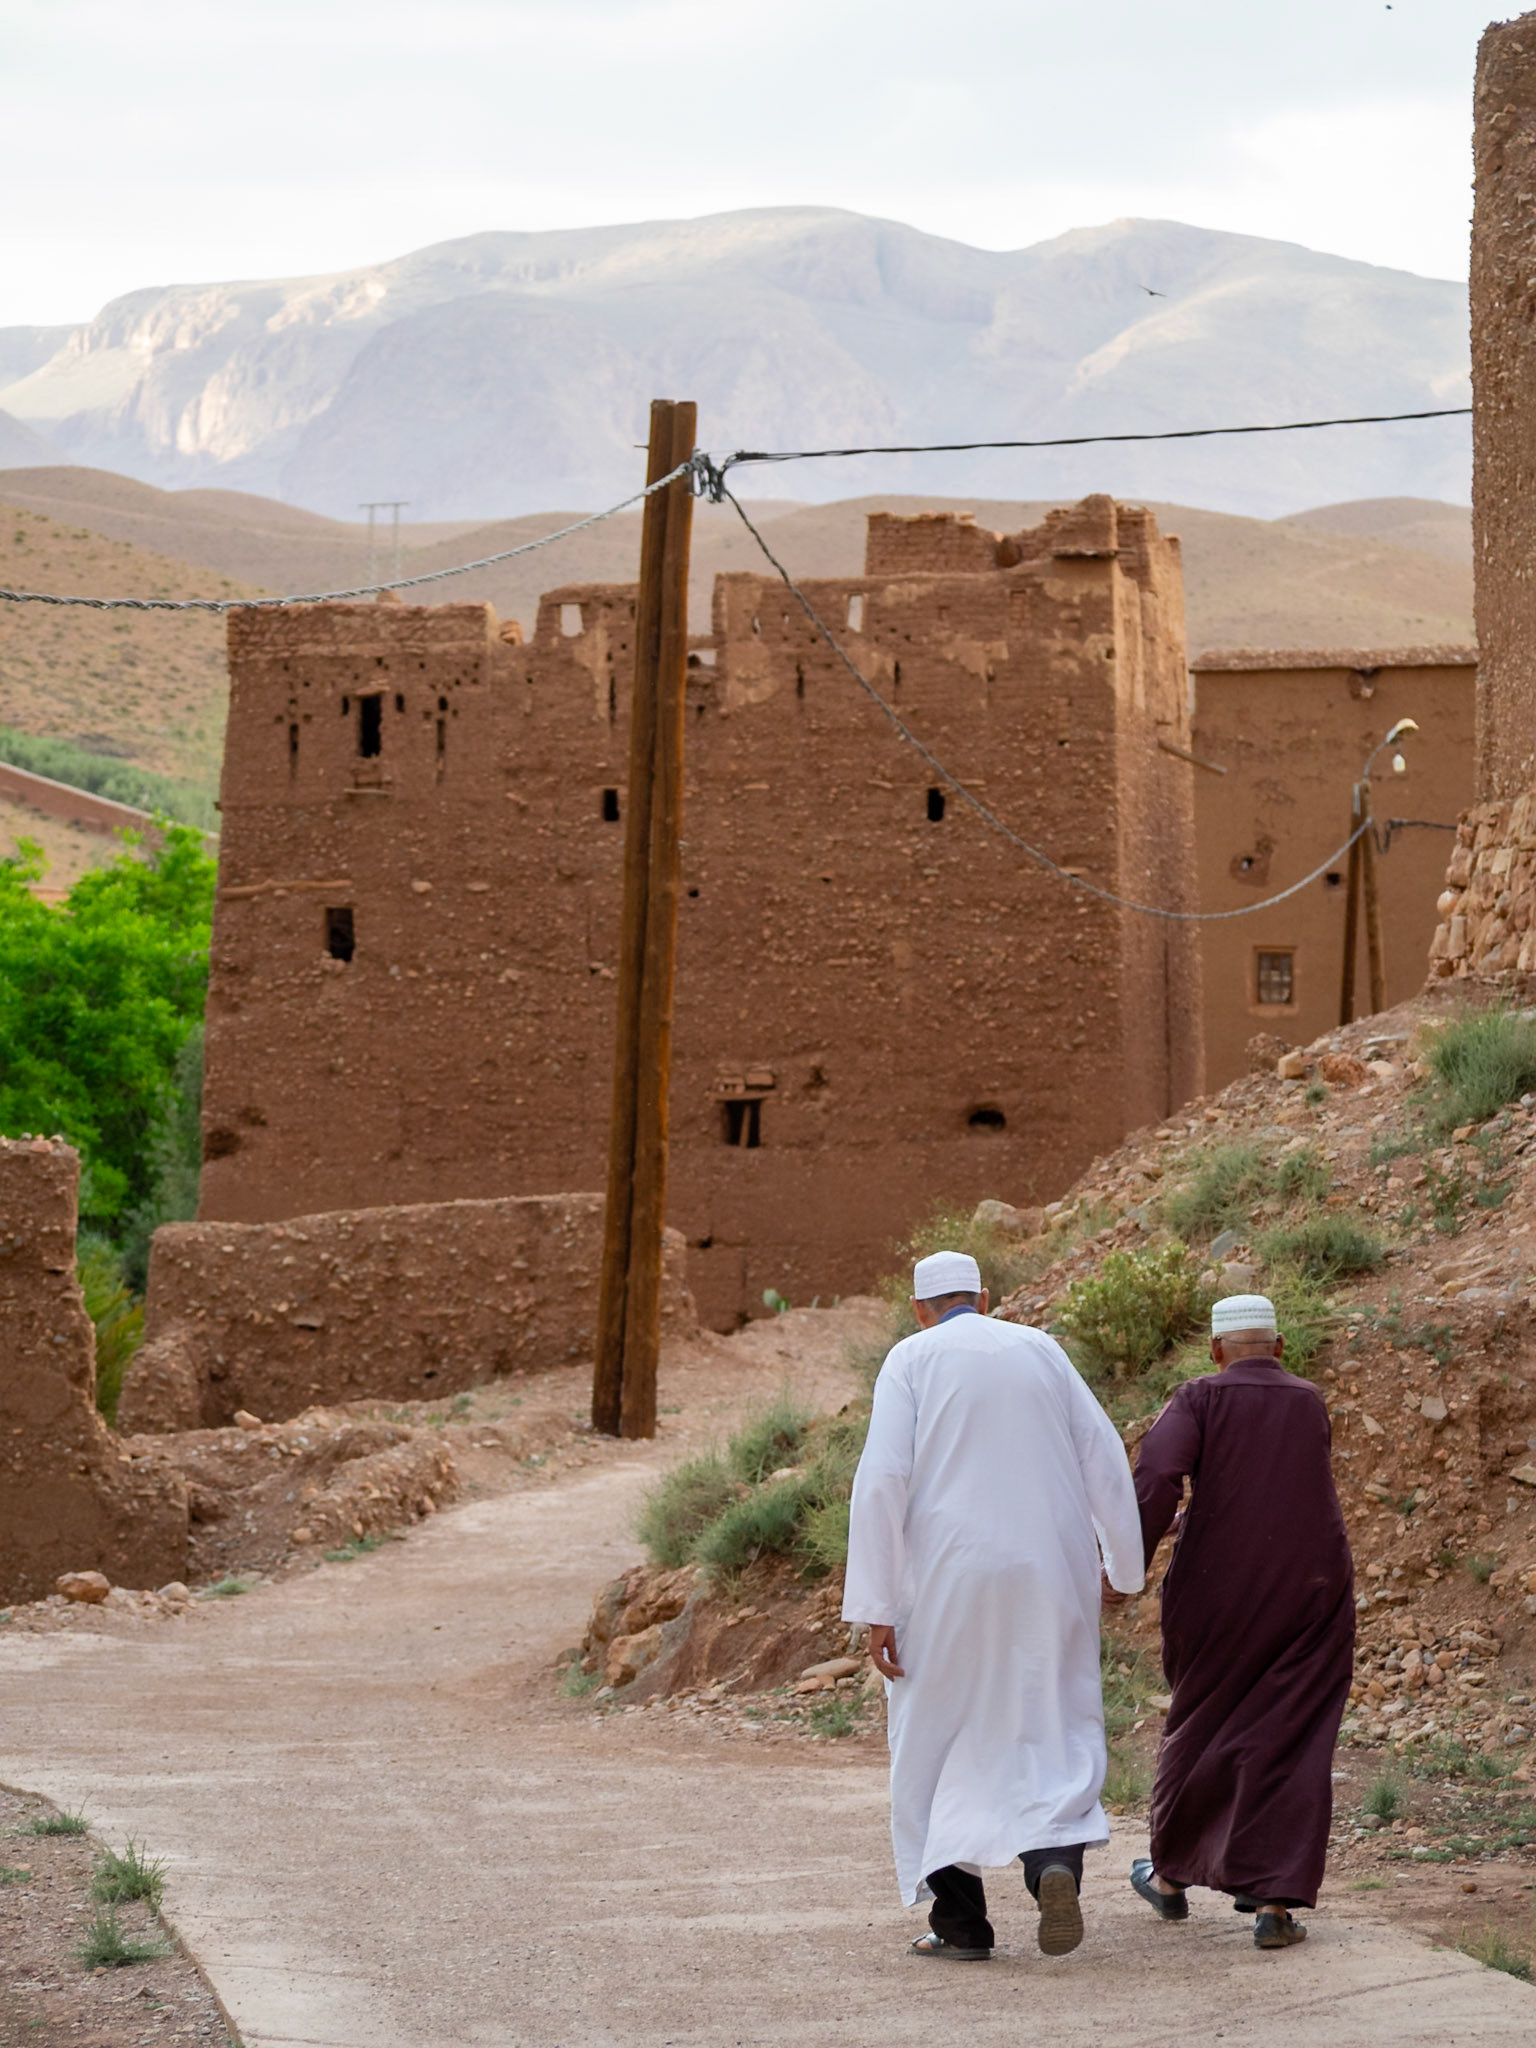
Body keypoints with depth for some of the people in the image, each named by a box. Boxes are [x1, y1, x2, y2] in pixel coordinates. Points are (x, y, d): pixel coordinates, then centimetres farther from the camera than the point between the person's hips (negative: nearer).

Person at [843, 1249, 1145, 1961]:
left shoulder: (911, 1360, 1)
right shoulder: (1042, 1351, 10)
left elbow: (882, 1480, -9)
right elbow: (1106, 1462, 7)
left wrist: (876, 1609, -8)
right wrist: (1126, 1568, 18)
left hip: (948, 1581, -2)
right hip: (1051, 1576, 2)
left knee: (936, 1739, 11)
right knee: (1052, 1732, 9)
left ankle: (961, 1921, 10)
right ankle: (1057, 1856, -19)